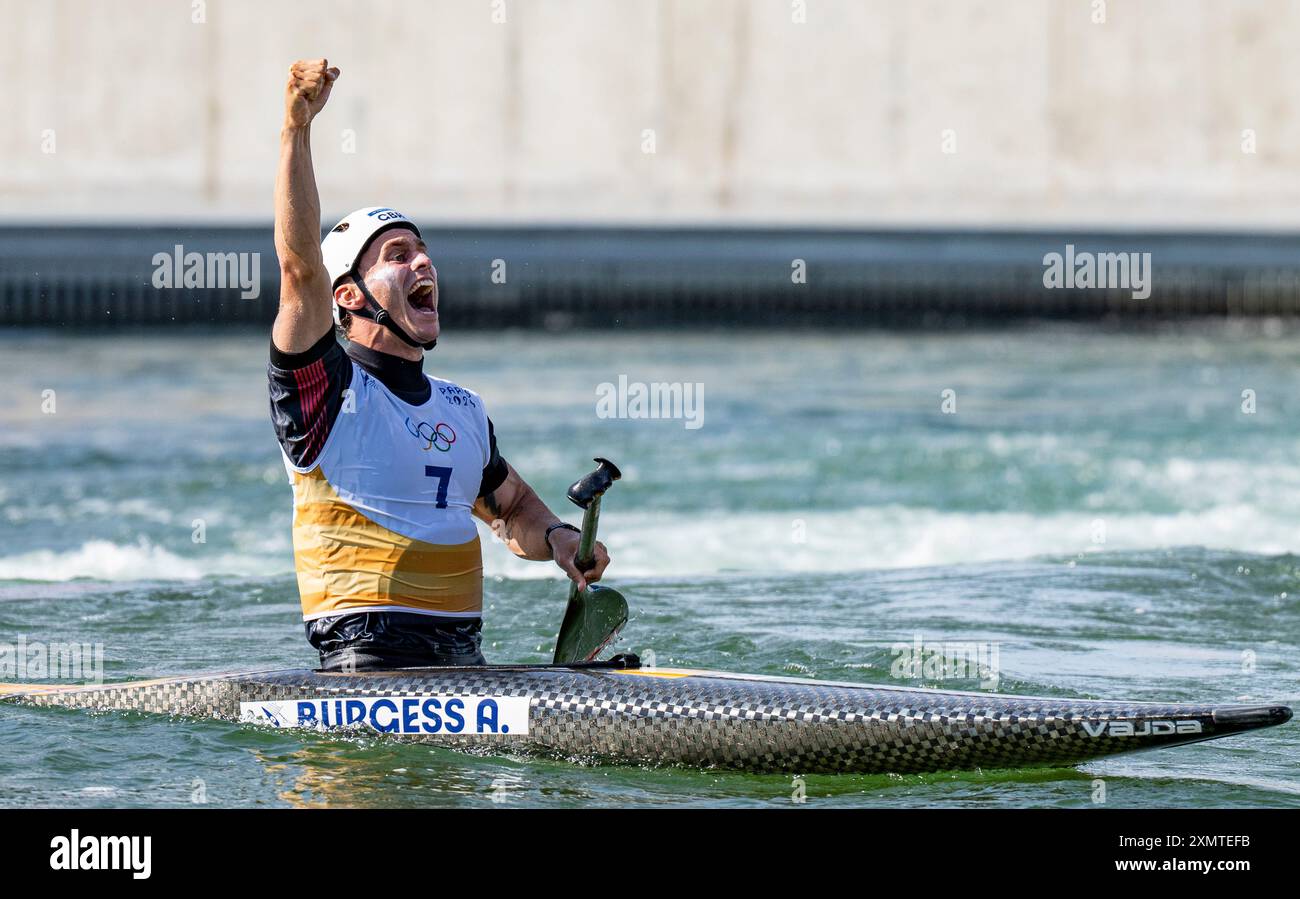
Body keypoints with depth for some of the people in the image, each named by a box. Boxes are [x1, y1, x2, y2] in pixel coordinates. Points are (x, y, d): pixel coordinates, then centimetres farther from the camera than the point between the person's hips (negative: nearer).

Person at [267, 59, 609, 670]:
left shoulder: (463, 411, 19)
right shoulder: (328, 389, 0)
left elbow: (514, 510, 33)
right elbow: (301, 267, -15)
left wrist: (557, 538, 9)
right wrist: (296, 131, -24)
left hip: (465, 663, 7)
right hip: (366, 658, -7)